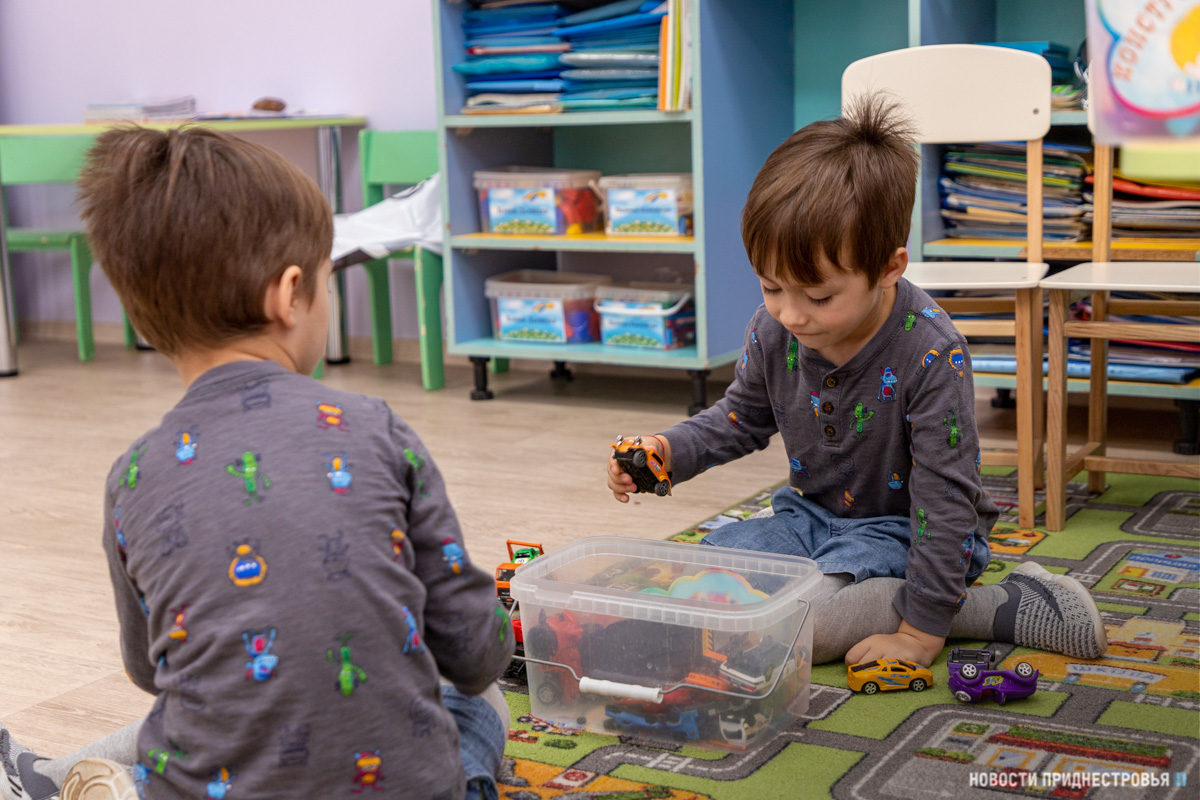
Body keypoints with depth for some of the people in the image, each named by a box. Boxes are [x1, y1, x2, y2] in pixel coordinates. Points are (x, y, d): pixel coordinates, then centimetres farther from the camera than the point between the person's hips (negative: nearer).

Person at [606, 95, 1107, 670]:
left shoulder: (932, 357, -28)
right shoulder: (773, 329, -10)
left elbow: (944, 498, -23)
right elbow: (742, 418, 11)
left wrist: (922, 631, -22)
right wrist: (669, 452, -9)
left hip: (900, 530, -7)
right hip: (812, 514, 7)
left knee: (803, 622, -30)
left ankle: (1008, 606, -16)